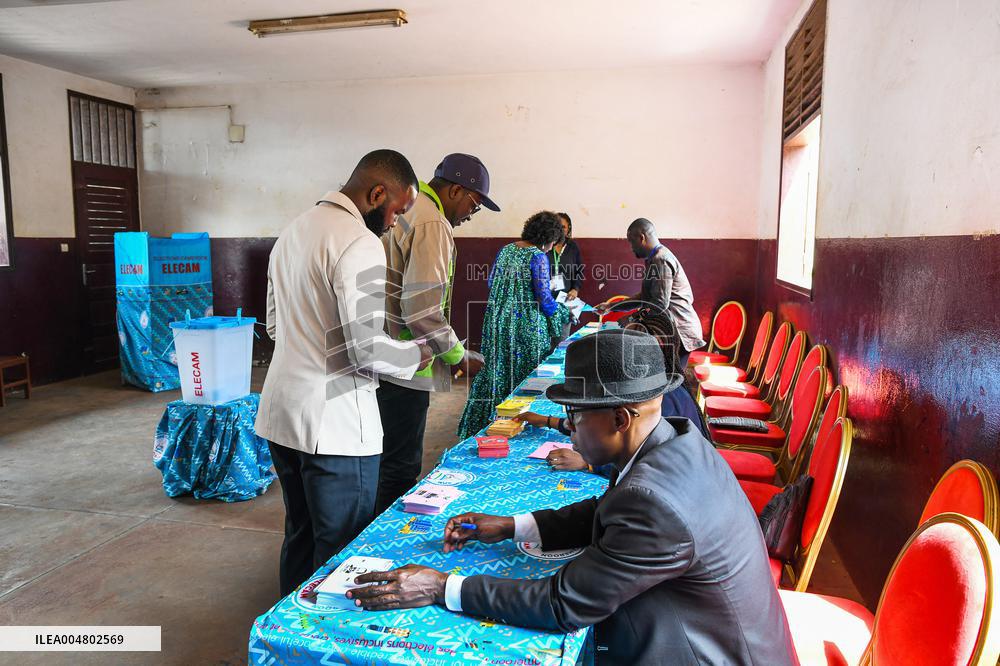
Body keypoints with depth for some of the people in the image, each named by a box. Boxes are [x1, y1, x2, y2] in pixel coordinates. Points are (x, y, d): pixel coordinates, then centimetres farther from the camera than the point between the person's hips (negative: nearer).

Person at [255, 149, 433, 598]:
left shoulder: (294, 230, 13)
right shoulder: (359, 243, -17)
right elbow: (370, 351, -22)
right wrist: (416, 356, -4)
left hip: (280, 414, 10)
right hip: (333, 425, -9)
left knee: (300, 535, 22)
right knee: (342, 549, 4)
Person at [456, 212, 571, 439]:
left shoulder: (505, 250, 9)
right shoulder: (538, 257, -13)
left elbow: (491, 282, 18)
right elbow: (543, 297, -15)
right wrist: (563, 313, 1)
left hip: (496, 320, 7)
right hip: (526, 325, -7)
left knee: (496, 372, 15)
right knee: (527, 377, 5)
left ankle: (481, 426, 22)